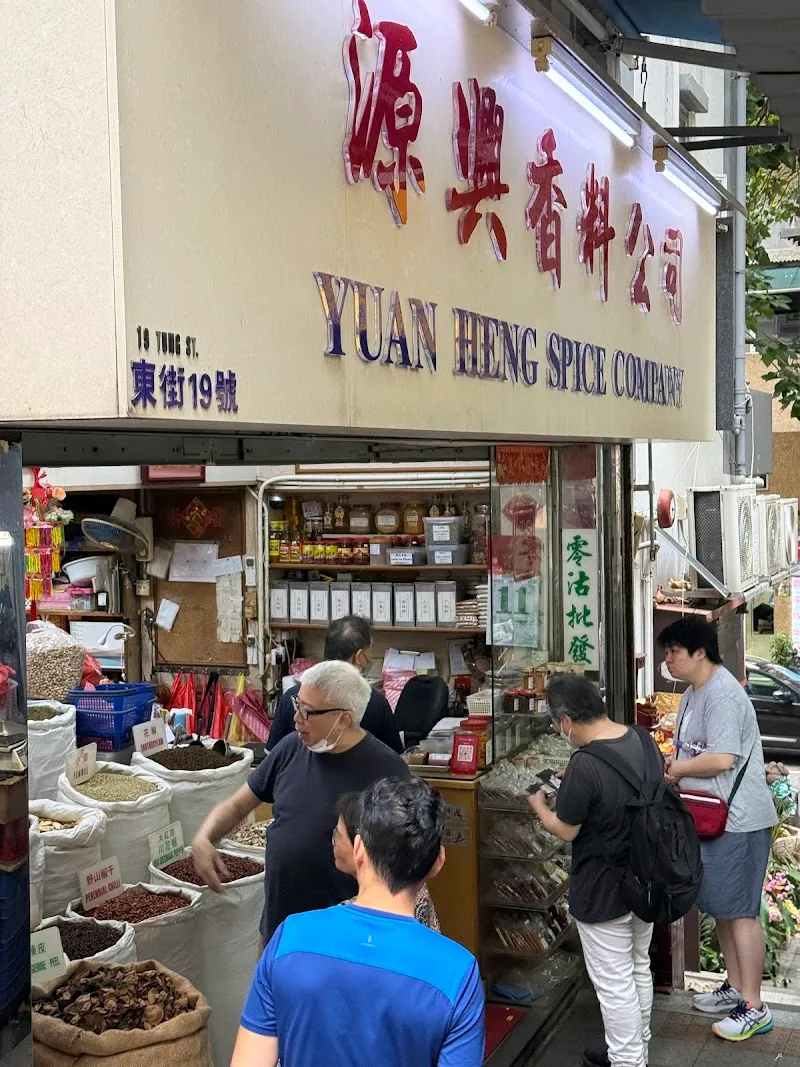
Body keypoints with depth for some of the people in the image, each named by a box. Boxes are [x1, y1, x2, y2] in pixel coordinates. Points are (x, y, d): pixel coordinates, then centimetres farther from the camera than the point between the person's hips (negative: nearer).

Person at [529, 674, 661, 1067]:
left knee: (614, 983, 7)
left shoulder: (585, 765, -29)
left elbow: (565, 830, -17)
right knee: (639, 969, 23)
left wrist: (538, 804, 1)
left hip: (604, 891, -8)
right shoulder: (642, 740, -5)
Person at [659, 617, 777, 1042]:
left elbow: (721, 758, -27)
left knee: (739, 911, -4)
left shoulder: (722, 694, -20)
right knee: (720, 907, 17)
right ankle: (736, 987, 30)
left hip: (737, 820, -10)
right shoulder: (693, 693, 13)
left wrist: (678, 769, -13)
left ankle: (754, 1008, 4)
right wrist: (672, 764, 1)